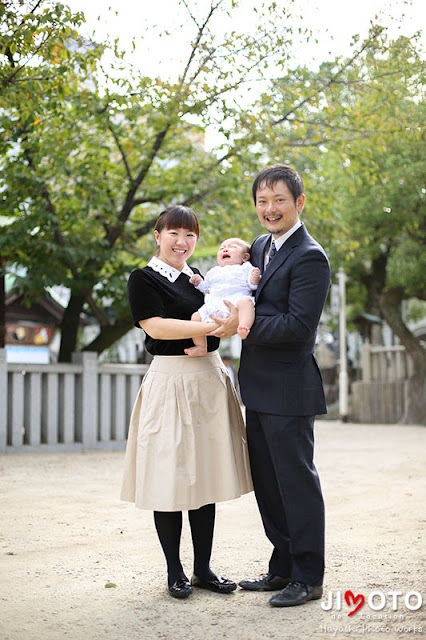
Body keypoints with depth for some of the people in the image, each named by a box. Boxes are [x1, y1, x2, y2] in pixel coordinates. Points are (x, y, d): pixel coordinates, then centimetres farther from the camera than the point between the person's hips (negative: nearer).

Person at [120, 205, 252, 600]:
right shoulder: (144, 279, -2)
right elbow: (157, 327, -15)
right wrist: (211, 326, -23)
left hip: (210, 379, 6)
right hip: (171, 381, -6)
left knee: (204, 476, 8)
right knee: (172, 477, -1)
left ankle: (203, 568, 17)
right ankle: (175, 571, 12)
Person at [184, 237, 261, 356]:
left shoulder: (245, 268, 18)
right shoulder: (213, 272, 33)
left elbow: (252, 286, 7)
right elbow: (206, 289, 36)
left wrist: (255, 278, -13)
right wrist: (199, 283, 19)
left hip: (236, 299, -5)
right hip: (213, 306, 5)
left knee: (246, 302, -37)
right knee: (196, 317, -9)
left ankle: (243, 327, -60)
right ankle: (201, 347, -1)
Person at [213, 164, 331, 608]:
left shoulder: (310, 257, -14)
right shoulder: (261, 246, 13)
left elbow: (298, 325, -22)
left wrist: (243, 325, -21)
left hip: (288, 390, -9)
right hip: (259, 388, 9)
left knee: (296, 480, 0)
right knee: (266, 481, 15)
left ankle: (308, 578, 12)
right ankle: (283, 567, 28)